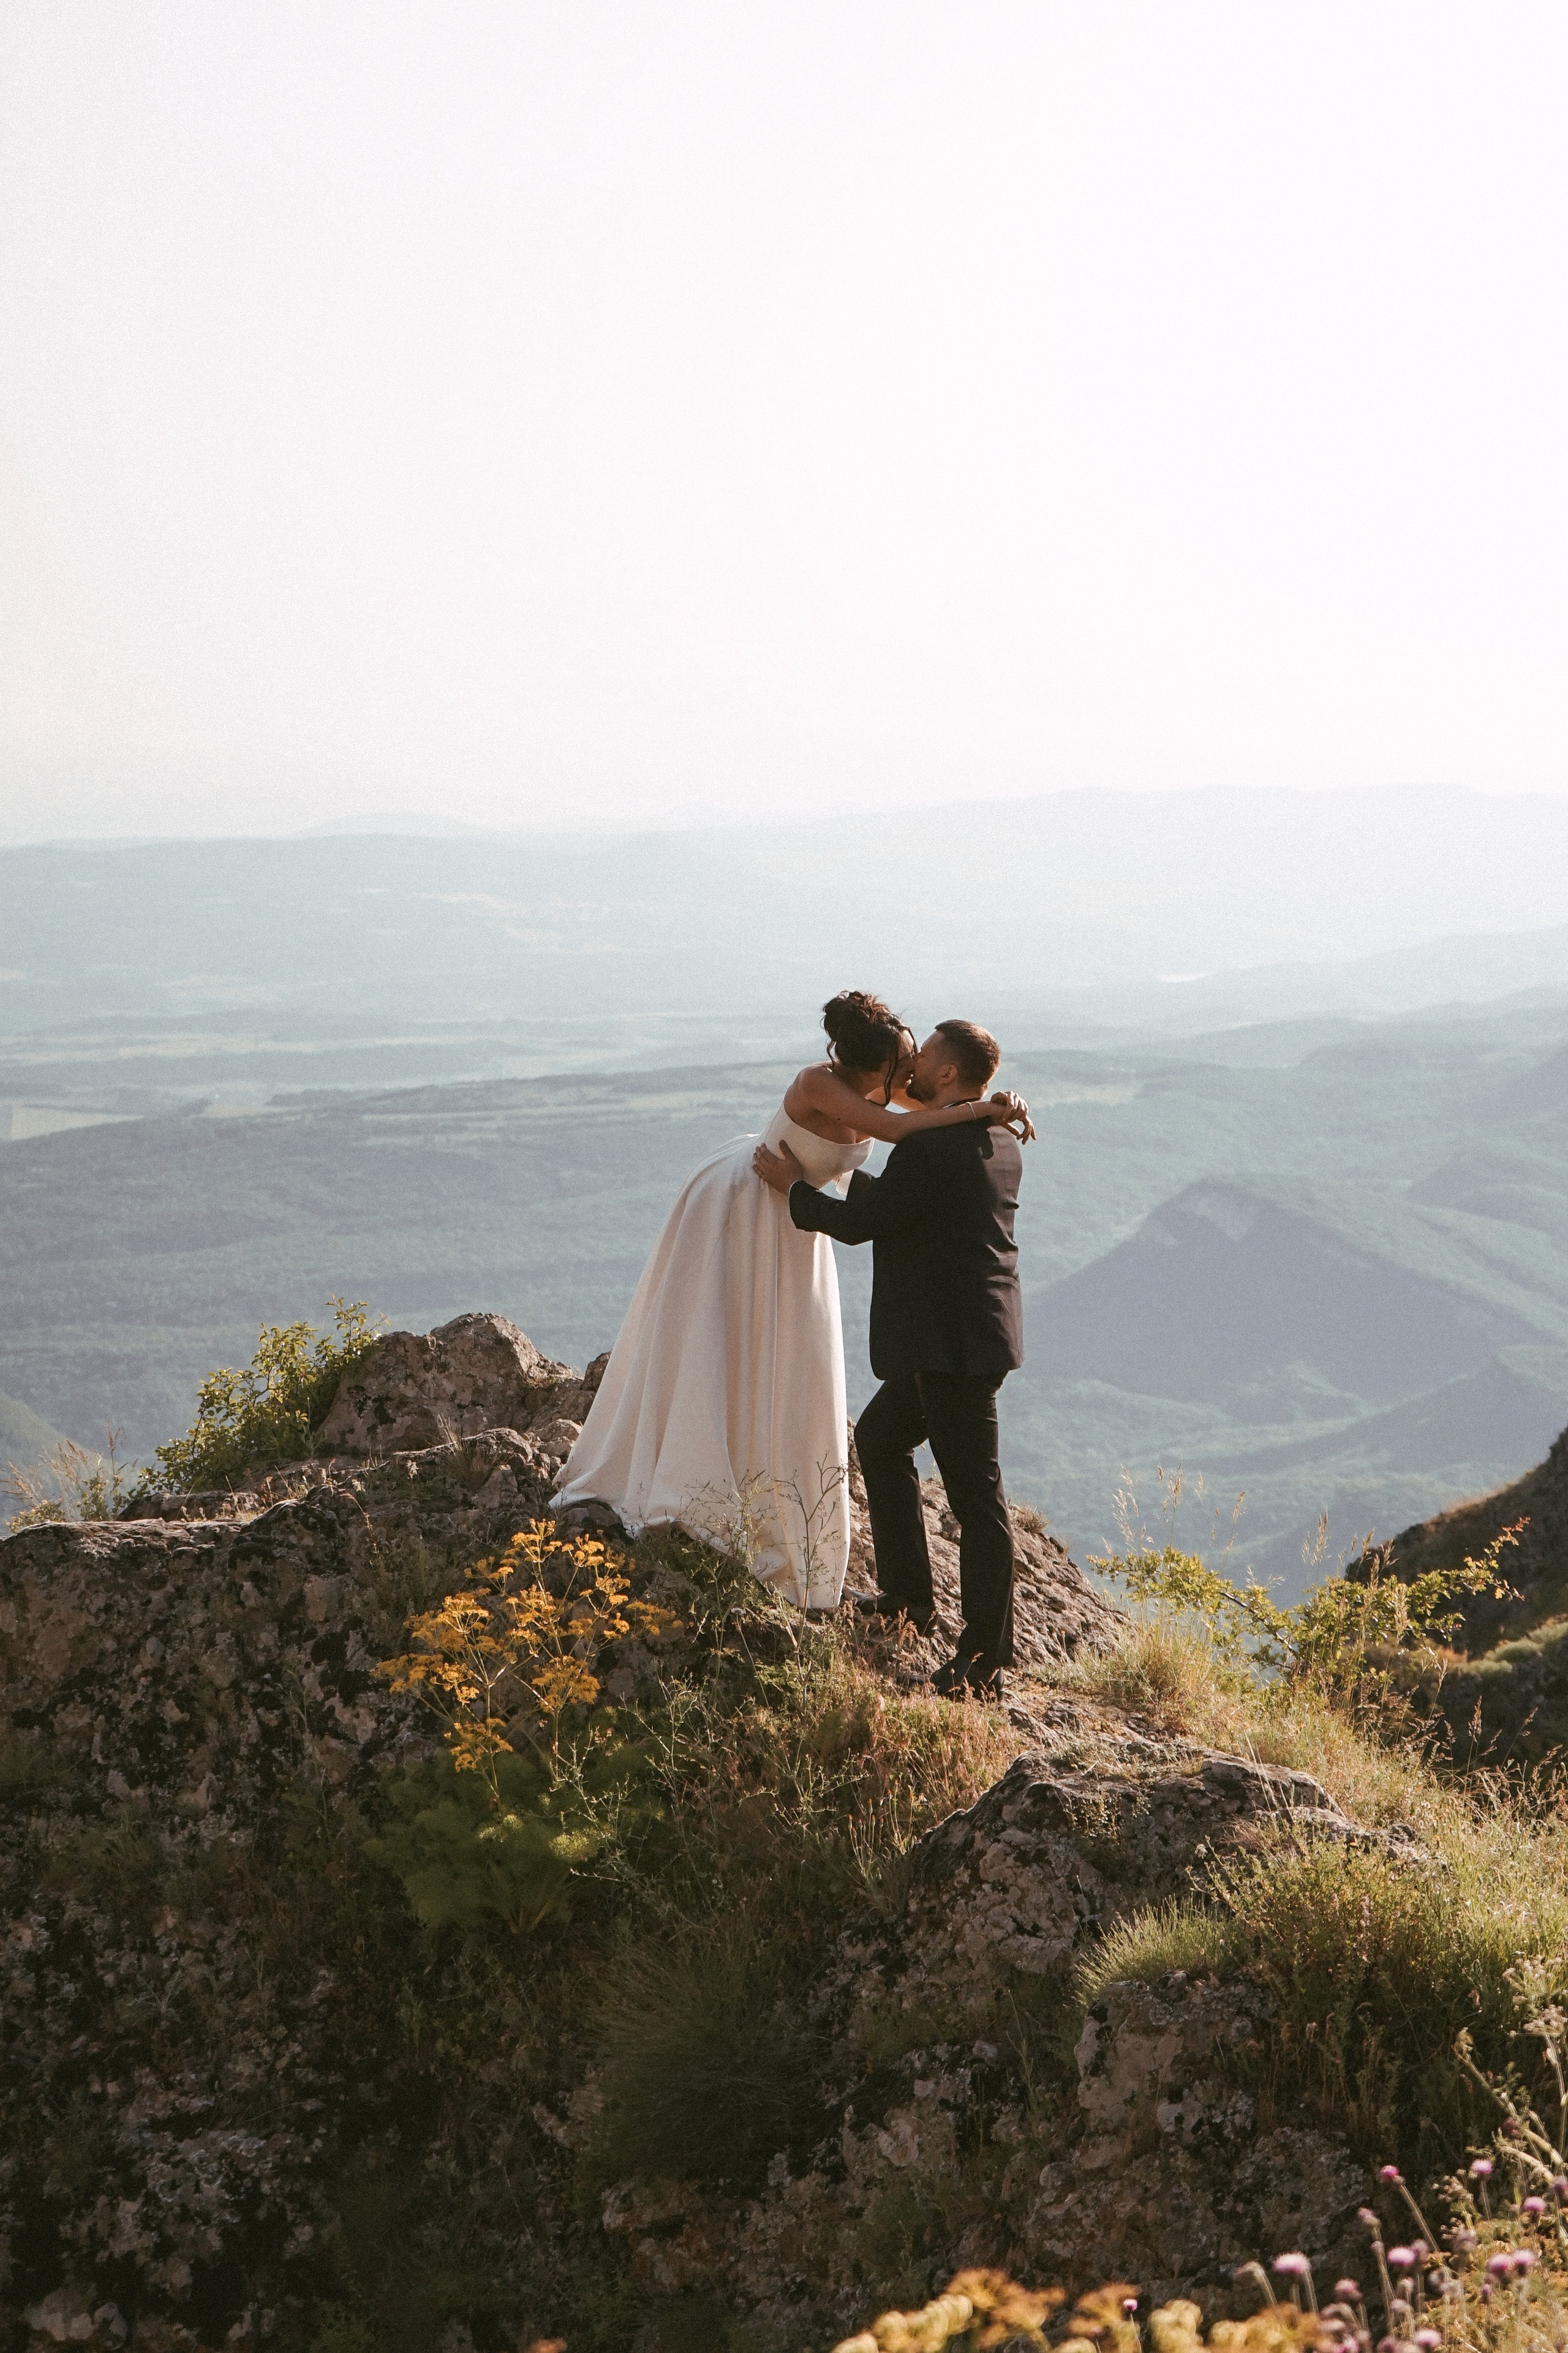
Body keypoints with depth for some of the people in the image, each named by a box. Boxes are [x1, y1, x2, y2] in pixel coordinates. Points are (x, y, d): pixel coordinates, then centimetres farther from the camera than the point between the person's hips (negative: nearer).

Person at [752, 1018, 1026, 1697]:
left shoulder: (929, 1146, -19)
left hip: (955, 1344, -11)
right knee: (880, 1437, 25)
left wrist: (795, 1187, 3)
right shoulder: (1001, 1144, 11)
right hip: (959, 1338, 11)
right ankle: (905, 1596, 32)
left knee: (975, 1497, -6)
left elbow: (861, 1223, -12)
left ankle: (984, 1661, -1)